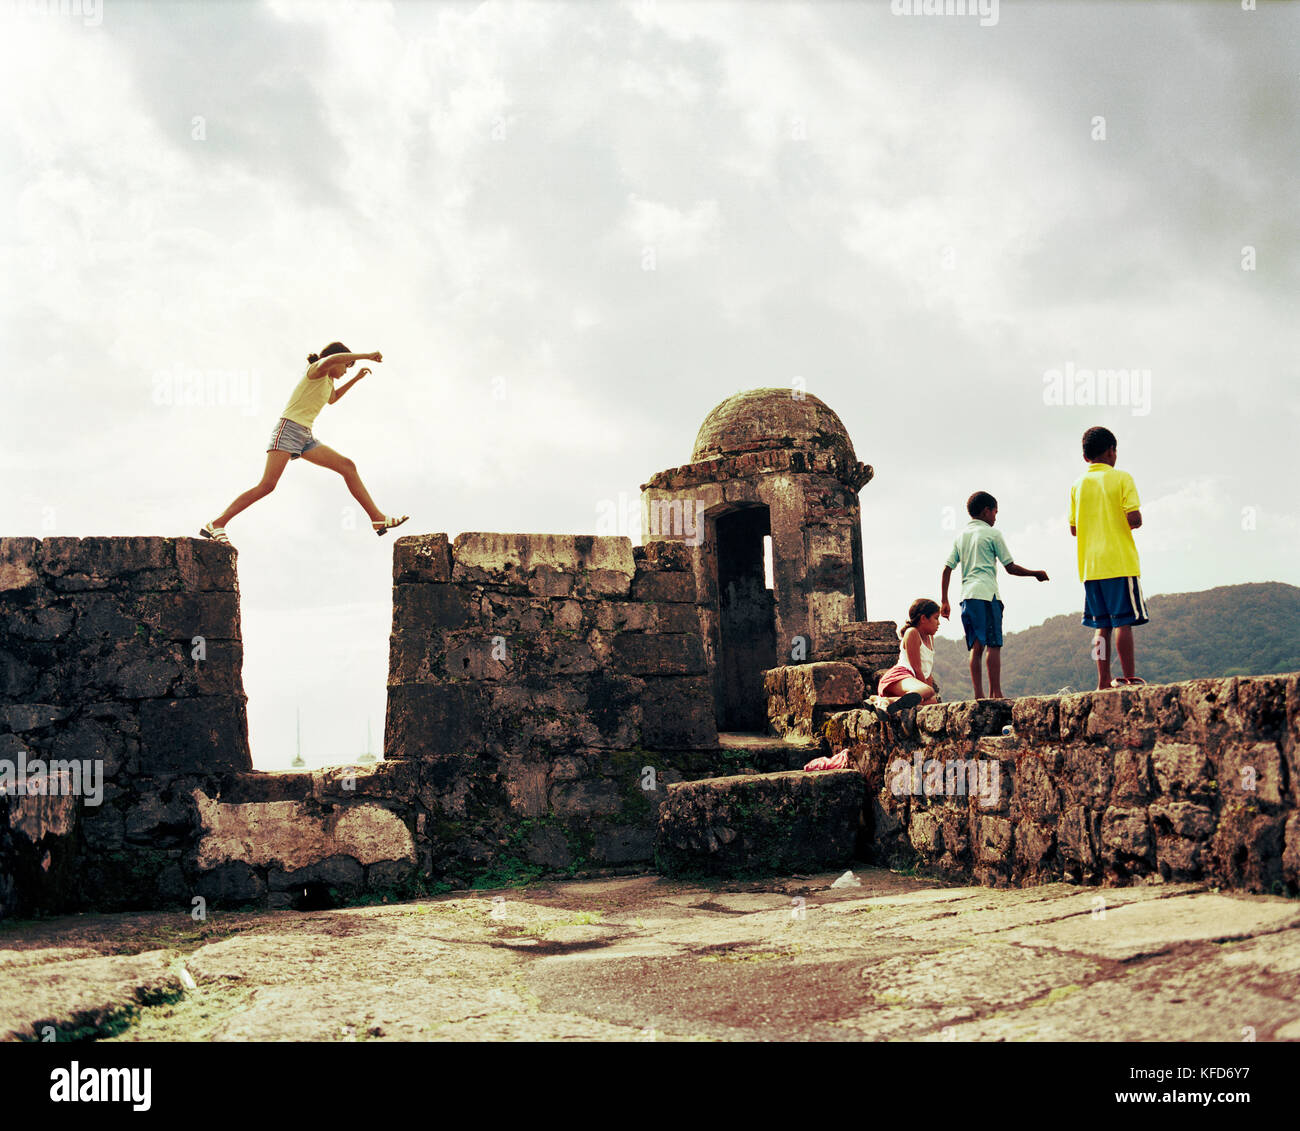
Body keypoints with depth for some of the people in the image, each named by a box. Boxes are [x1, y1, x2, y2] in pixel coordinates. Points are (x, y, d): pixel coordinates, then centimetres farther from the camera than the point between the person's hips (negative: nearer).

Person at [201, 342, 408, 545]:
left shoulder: (328, 381, 22)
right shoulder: (317, 370, -5)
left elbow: (331, 398, 47)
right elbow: (330, 360, -31)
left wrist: (356, 379, 40)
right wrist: (366, 356, -27)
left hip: (305, 437, 9)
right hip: (287, 429, -9)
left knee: (348, 466, 2)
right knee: (267, 485, -20)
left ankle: (378, 519, 3)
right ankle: (216, 524, -19)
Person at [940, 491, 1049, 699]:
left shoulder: (960, 536, 17)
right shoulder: (993, 534, 1)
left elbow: (947, 569, 11)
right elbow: (1011, 568, 1)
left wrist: (944, 601, 13)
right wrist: (1035, 573, 15)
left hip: (967, 596, 6)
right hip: (986, 593, -6)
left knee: (976, 647, 6)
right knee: (993, 644, -8)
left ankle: (979, 694, 1)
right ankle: (995, 693, -14)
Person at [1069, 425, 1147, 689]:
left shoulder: (1078, 484, 9)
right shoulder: (1121, 478, -3)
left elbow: (1074, 528, 9)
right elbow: (1134, 519, -12)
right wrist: (1136, 521, 9)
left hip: (1090, 566, 5)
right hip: (1120, 563, -4)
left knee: (1102, 625, 7)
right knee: (1124, 622, -3)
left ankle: (1104, 681, 5)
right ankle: (1129, 679, -5)